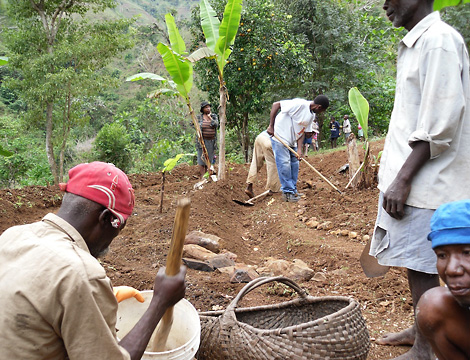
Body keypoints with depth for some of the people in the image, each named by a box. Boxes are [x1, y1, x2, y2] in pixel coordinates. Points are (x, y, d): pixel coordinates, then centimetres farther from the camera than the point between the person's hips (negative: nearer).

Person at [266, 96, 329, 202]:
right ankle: (287, 192, 0)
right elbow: (276, 105, -23)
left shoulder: (312, 115, 5)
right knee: (284, 164, -9)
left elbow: (301, 132, 5)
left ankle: (293, 190, 22)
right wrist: (271, 126, -25)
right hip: (280, 137, -9)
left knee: (294, 164, 10)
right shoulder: (299, 104, -23)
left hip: (292, 141, 9)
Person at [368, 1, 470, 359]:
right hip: (408, 176, 9)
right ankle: (420, 329, 33)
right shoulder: (414, 44, 17)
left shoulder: (439, 40, -11)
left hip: (425, 179, -9)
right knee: (413, 260, 17)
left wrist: (403, 178, -21)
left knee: (420, 264, -1)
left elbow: (440, 124, -20)